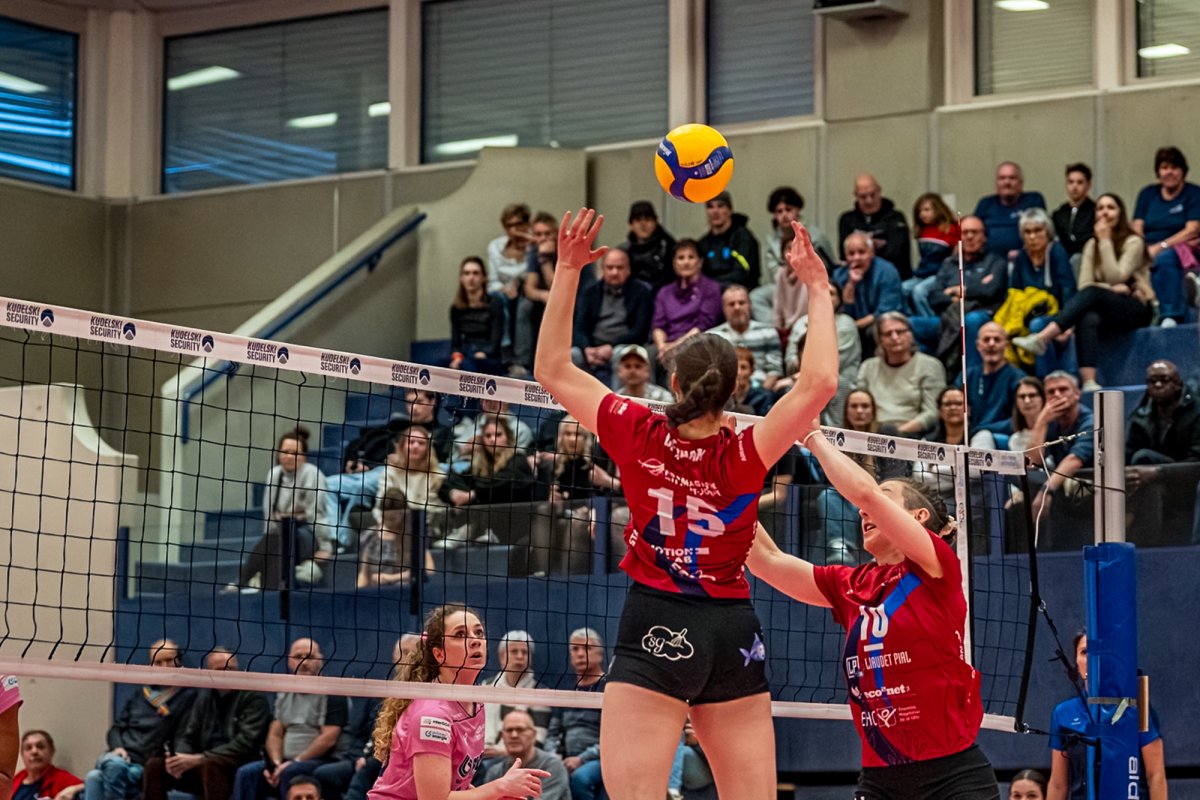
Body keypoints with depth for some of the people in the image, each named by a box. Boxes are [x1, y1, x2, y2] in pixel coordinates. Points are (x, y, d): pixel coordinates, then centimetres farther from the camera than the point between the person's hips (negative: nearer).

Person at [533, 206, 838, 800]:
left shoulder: (639, 435, -6)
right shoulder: (744, 456, -8)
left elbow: (551, 371, 3)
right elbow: (819, 383, -14)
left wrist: (567, 271, 4)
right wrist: (817, 291, -6)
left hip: (655, 629, -2)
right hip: (733, 632, 2)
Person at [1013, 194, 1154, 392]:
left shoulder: (1133, 242, -2)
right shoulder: (1091, 245, 13)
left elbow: (1116, 277, -15)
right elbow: (1084, 284, 2)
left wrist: (1105, 241, -13)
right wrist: (1114, 288, -15)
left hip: (1137, 309, -4)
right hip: (1106, 310, 4)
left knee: (1092, 294, -36)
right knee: (1088, 319, -36)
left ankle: (1042, 339, -54)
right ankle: (1089, 382, -52)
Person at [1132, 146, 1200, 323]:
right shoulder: (1147, 194, 19)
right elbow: (1137, 228, 11)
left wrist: (1160, 247, -17)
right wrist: (1144, 250, -11)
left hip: (1180, 251, -4)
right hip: (1147, 252, 4)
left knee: (1164, 258, -39)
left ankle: (1171, 316, -47)